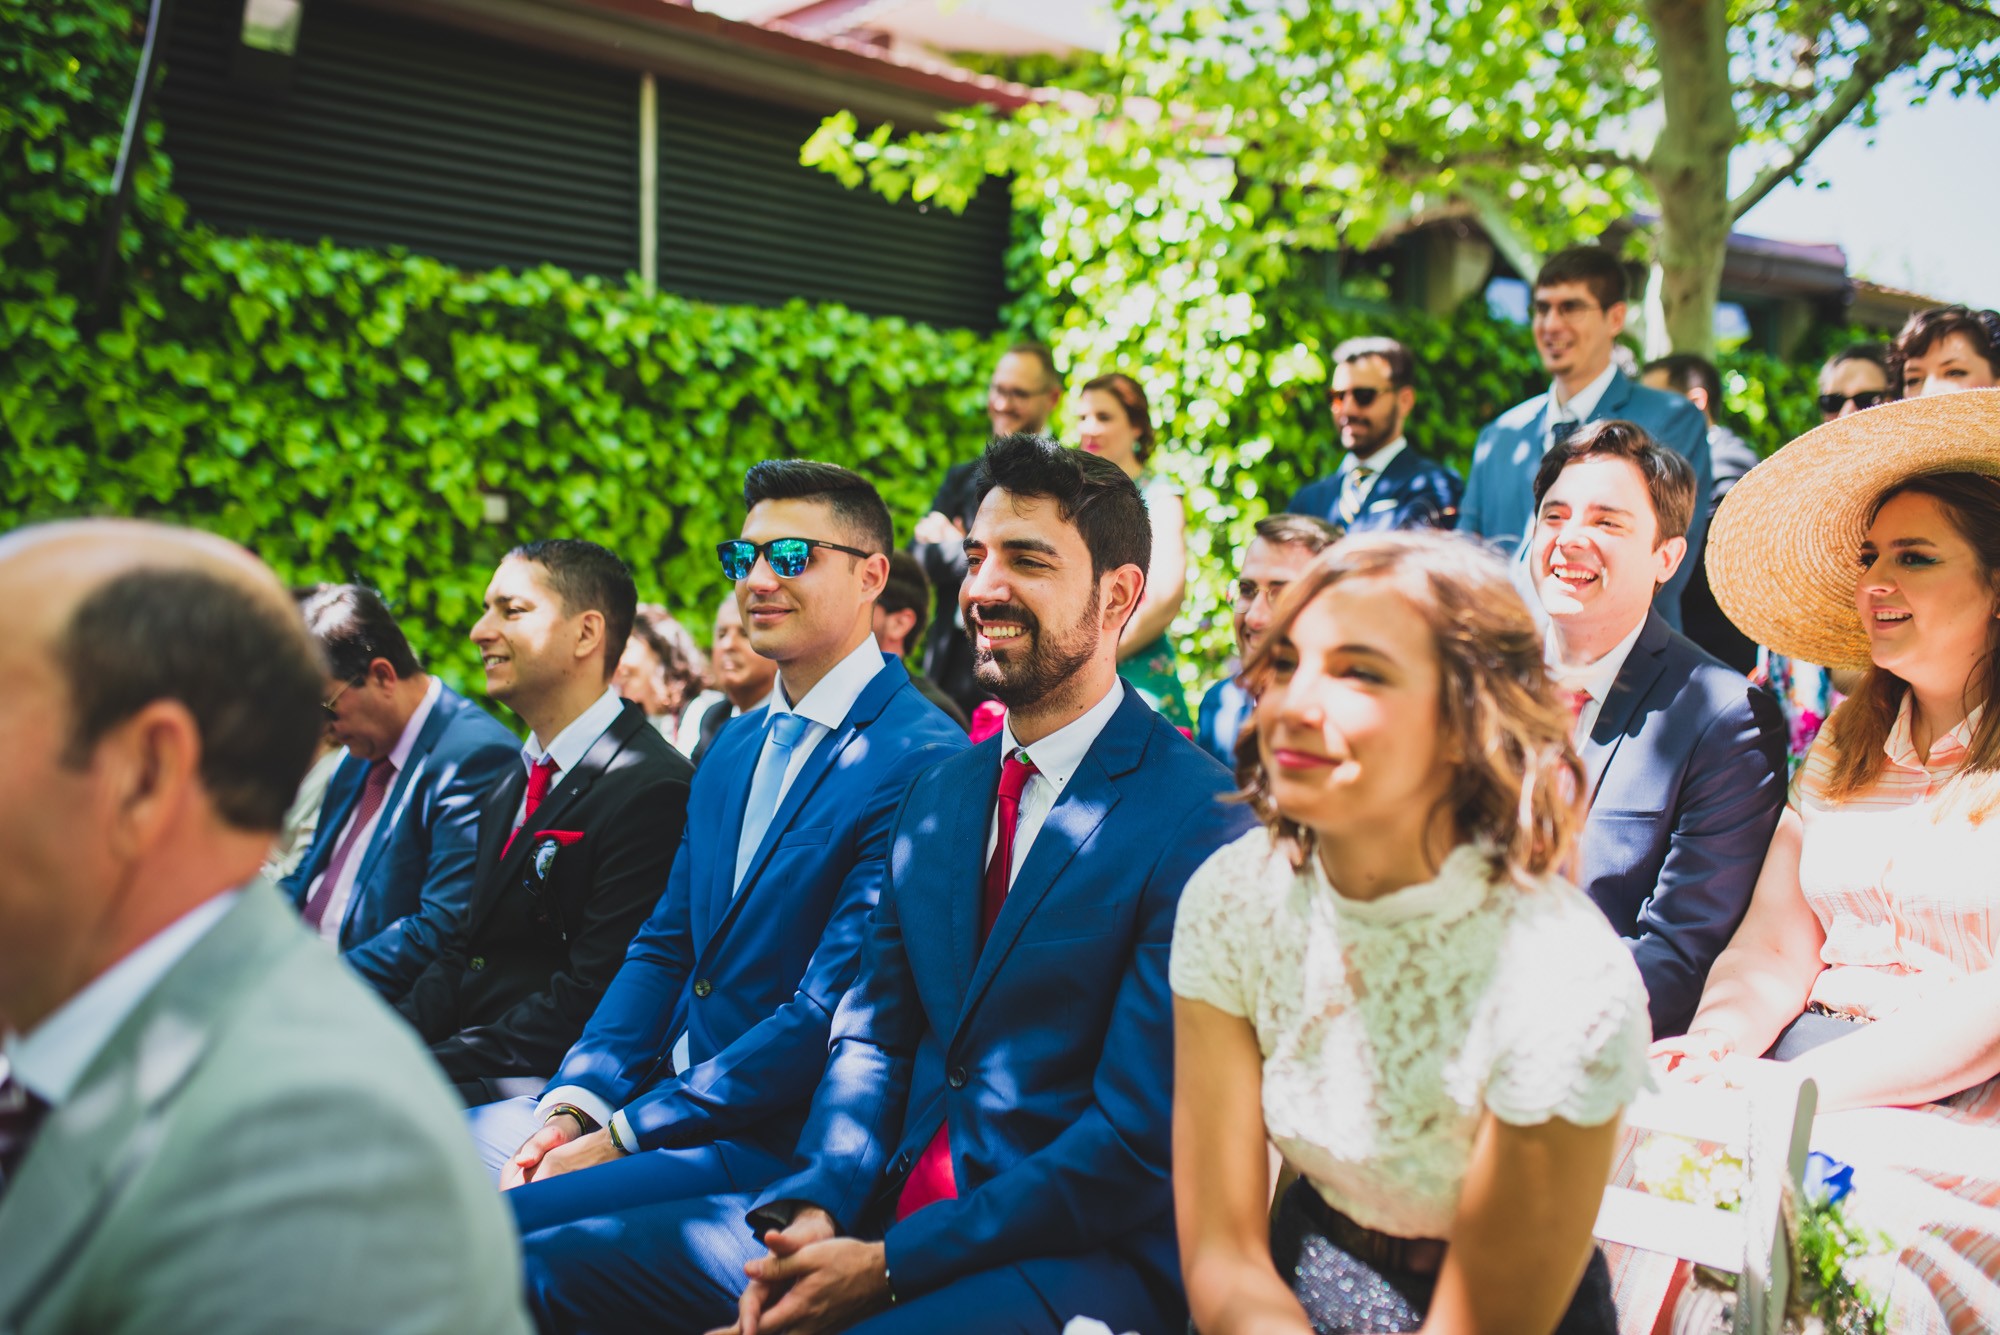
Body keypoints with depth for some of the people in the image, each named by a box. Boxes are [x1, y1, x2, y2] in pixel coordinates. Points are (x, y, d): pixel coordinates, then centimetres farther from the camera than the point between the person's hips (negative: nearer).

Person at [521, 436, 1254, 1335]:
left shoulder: (1202, 824, -13)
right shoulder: (937, 797, 12)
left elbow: (1139, 1139, -15)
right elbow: (873, 1035, 13)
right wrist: (817, 1209, -6)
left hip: (1077, 1253, -7)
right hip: (887, 1204, 7)